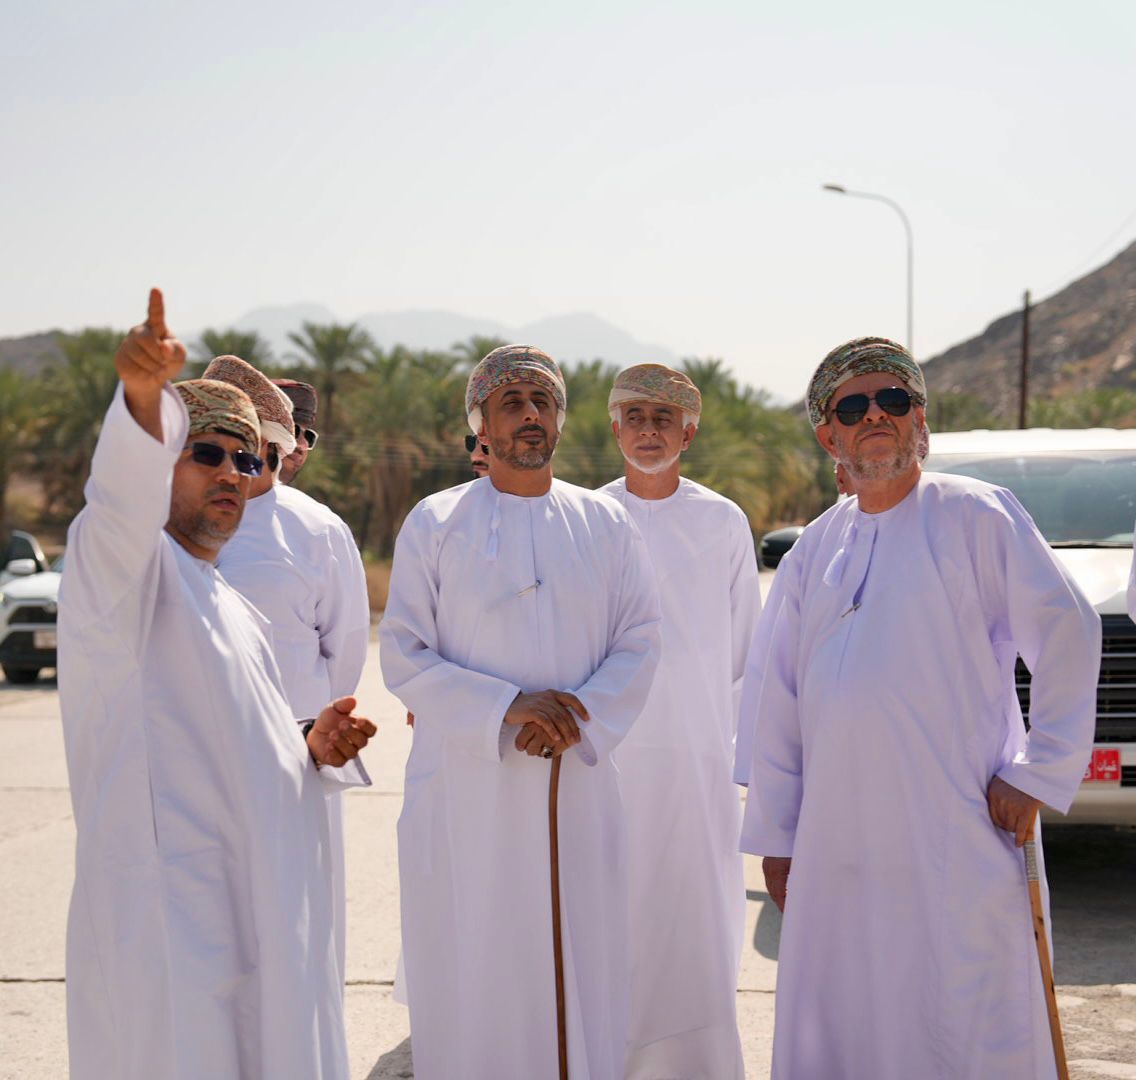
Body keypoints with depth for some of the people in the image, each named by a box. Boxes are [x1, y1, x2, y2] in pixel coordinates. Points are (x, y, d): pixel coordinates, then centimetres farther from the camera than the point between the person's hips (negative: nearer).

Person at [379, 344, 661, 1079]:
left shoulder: (607, 526, 9)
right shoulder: (434, 524, 3)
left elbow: (639, 645, 5)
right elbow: (402, 654, -3)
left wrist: (578, 720, -13)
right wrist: (506, 708, -16)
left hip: (576, 785, 2)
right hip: (465, 789, -2)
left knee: (580, 980, 4)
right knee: (470, 983, 1)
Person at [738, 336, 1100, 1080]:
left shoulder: (976, 516, -2)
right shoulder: (813, 552, 14)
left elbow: (1069, 636, -3)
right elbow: (780, 708, 15)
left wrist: (1038, 775, -6)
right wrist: (775, 836, 13)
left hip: (955, 842, -5)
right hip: (837, 844, 5)